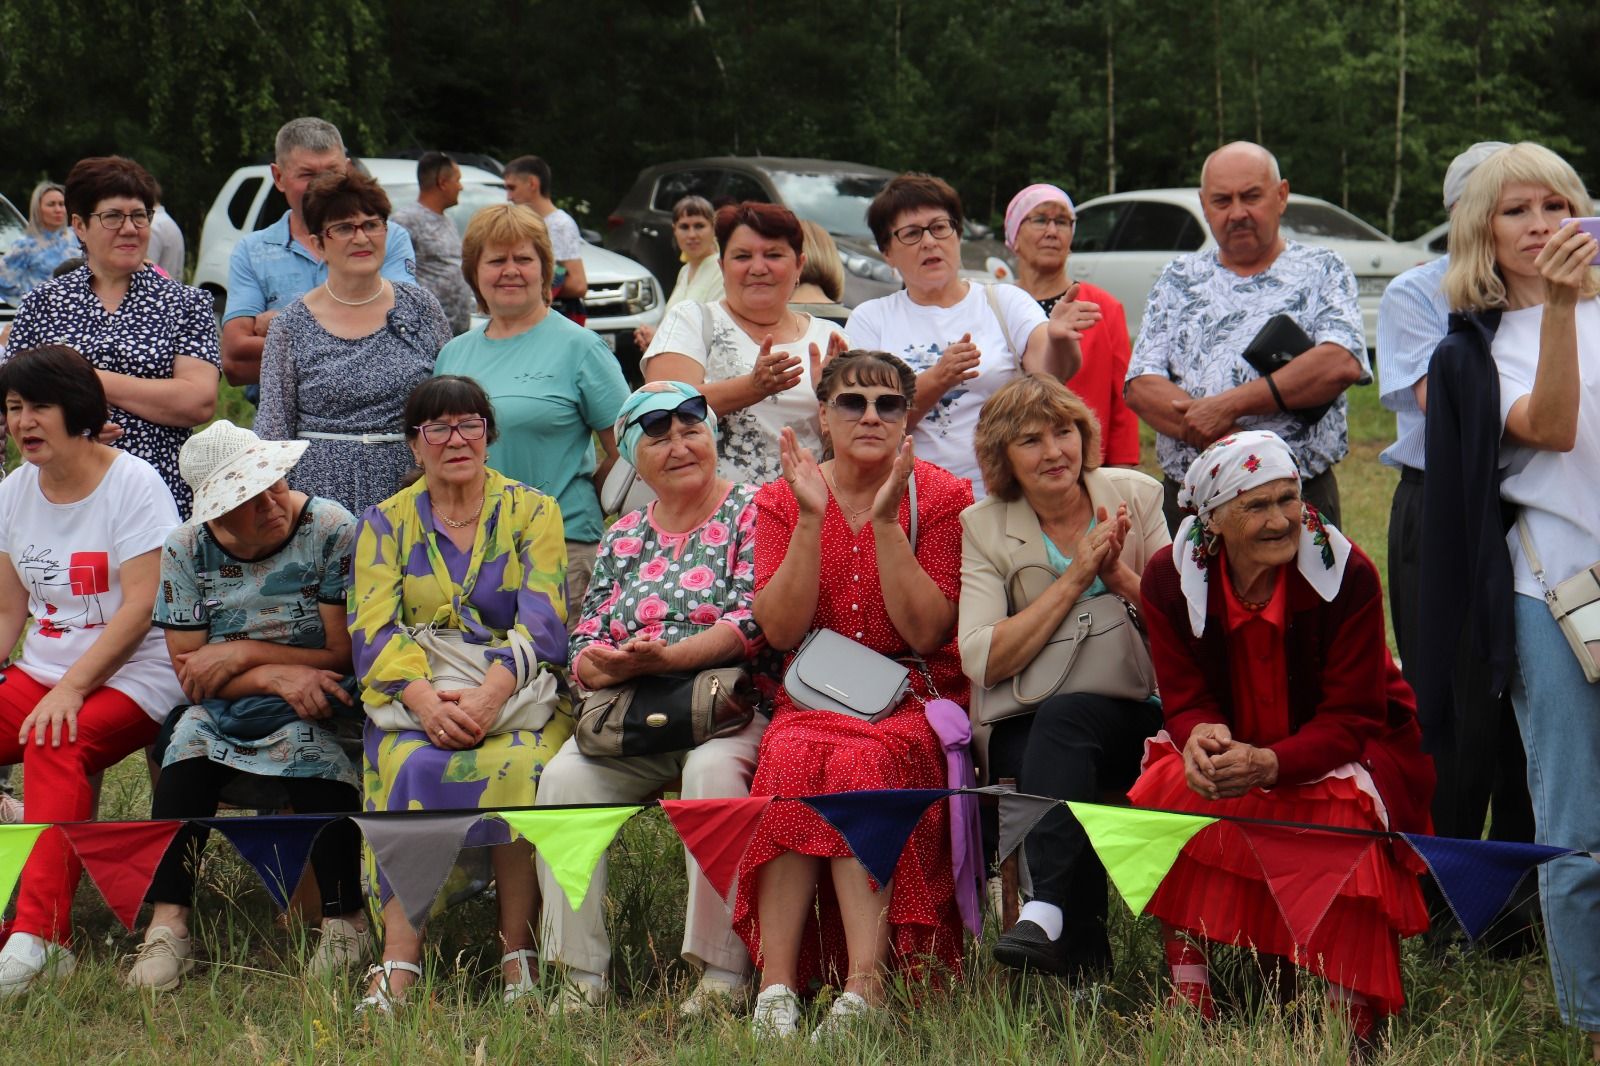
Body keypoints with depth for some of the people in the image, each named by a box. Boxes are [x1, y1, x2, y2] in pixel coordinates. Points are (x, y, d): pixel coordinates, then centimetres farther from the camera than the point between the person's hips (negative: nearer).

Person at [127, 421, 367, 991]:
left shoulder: (331, 530, -8)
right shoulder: (186, 549, -1)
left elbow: (345, 653, -10)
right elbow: (194, 678, -4)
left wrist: (245, 654, -13)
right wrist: (276, 675, -19)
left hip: (313, 707, -2)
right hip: (227, 710, 3)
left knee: (315, 753, -33)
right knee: (186, 754, -28)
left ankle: (345, 921, -20)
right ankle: (168, 924, -26)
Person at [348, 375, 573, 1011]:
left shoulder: (532, 512, 8)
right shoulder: (386, 523, 12)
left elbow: (541, 623, -5)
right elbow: (373, 630, -1)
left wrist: (489, 696, -23)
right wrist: (424, 699, -21)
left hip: (520, 694, -1)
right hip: (416, 695, 1)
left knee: (518, 765, -35)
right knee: (413, 764, -33)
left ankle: (518, 952, -28)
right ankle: (399, 965, -37)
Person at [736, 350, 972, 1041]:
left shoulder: (942, 498, 1)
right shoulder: (782, 501, 7)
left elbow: (927, 631, -10)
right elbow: (780, 630, -5)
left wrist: (885, 522, -17)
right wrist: (812, 520, -14)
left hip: (913, 699, -2)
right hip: (812, 699, 2)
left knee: (859, 763, -33)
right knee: (792, 758, -32)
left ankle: (864, 990, -38)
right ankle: (776, 988, -35)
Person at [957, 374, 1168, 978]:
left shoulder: (1136, 496, 5)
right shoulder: (984, 527, 3)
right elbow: (983, 663, -13)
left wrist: (1120, 576, -15)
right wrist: (1075, 577, -16)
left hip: (1139, 718, 0)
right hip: (1028, 723, 1)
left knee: (1062, 717, -34)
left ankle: (1045, 911, -42)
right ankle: (1083, 957, -32)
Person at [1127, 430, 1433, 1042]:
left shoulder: (1346, 575, -20)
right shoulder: (1170, 579, -12)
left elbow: (1350, 719, -19)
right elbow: (1184, 700, -5)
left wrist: (1268, 763, -38)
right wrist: (1200, 736, -33)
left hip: (1346, 753, -2)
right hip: (1231, 747, 3)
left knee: (1343, 826, -34)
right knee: (1172, 791, -29)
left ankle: (1352, 1015, -19)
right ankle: (1187, 995, -19)